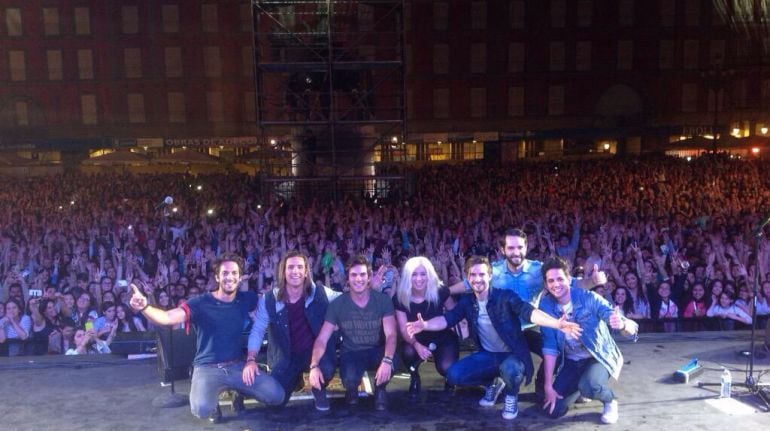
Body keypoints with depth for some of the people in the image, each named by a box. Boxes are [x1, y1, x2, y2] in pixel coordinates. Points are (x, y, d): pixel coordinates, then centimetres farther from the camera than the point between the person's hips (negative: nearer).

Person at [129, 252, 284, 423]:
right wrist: (144, 307, -39)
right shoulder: (201, 303, -9)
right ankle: (213, 403, 6)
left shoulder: (246, 299, 2)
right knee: (202, 409, -35)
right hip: (207, 368, -3)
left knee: (276, 396, -15)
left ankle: (239, 391, 16)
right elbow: (167, 318, -22)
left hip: (236, 365, 3)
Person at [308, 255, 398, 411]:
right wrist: (314, 366, -30)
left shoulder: (383, 300, -11)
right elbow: (322, 339, -12)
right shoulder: (337, 304, -10)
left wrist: (387, 360, -39)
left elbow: (391, 334, -19)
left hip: (377, 350, 0)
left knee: (391, 362, -34)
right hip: (351, 353, 0)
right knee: (349, 379, -32)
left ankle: (380, 389, 2)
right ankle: (351, 390, 9)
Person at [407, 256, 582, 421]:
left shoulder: (505, 297, -19)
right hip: (487, 355, 5)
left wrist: (557, 323, -52)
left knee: (509, 369, -40)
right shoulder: (467, 302, -2)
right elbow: (447, 318, -7)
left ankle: (512, 395, -1)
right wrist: (425, 325, -29)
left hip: (513, 355, -5)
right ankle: (491, 383, 15)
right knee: (454, 375, -14)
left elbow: (528, 311, -34)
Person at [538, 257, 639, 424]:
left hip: (600, 356, -4)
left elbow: (632, 329, -26)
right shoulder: (546, 306, -14)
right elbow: (550, 346, -11)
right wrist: (548, 385, -14)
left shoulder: (589, 298, -23)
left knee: (588, 386, -35)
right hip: (572, 361, 4)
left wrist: (622, 324, -51)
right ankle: (578, 387, 25)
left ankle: (610, 400, 1)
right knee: (554, 411, -4)